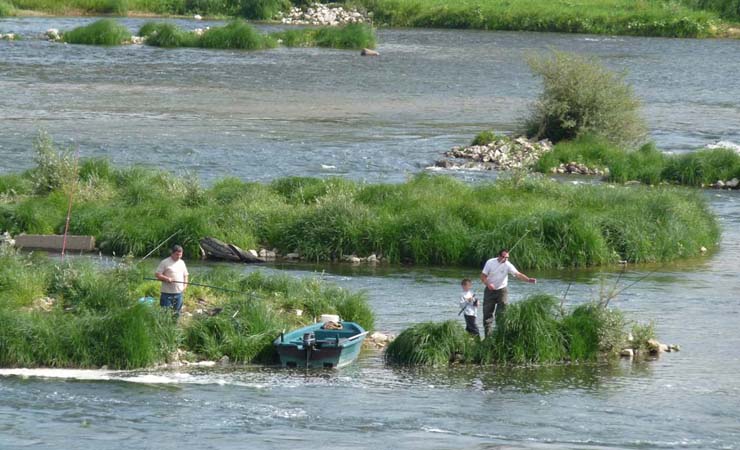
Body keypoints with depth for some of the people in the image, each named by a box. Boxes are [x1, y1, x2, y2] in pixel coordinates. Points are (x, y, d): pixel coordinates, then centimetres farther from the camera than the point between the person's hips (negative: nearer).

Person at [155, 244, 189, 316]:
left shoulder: (182, 262, 12)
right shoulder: (165, 262, -6)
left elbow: (185, 275, 22)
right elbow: (157, 275, -7)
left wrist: (185, 285, 5)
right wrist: (167, 279, -23)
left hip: (179, 292, 6)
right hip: (167, 293, -6)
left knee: (176, 313, 11)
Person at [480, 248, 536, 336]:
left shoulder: (508, 265, -13)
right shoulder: (490, 262, -10)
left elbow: (518, 274, -24)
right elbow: (483, 276, -6)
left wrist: (528, 279, -41)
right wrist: (488, 284, -25)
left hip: (502, 290, -1)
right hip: (490, 290, 1)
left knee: (502, 313, -7)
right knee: (487, 313, 1)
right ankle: (488, 335, 9)